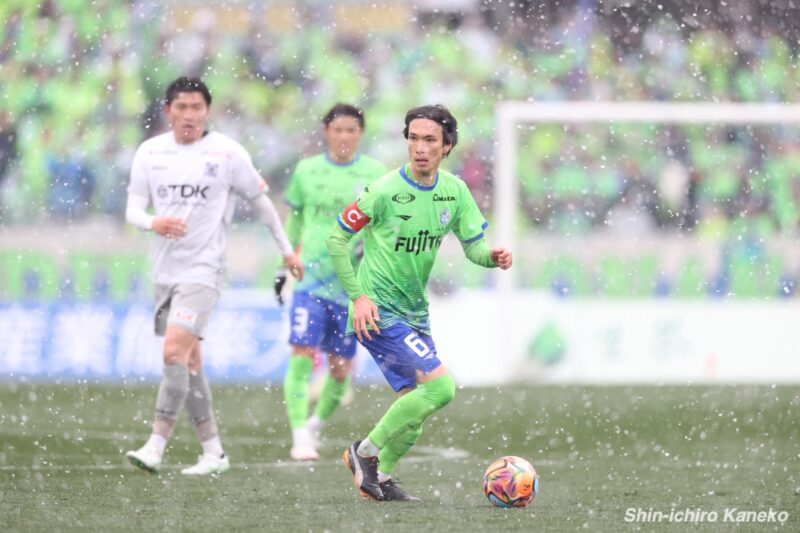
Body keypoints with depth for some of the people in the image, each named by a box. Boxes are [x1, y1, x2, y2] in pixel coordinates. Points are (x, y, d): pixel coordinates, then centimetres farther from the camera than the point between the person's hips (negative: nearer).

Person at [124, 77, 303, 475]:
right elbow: (133, 210, 2)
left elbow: (259, 200, 7)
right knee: (189, 361, 8)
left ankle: (156, 448, -21)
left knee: (175, 350, -19)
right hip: (165, 269, 5)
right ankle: (213, 451, 16)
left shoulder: (227, 152, -4)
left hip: (203, 269, -5)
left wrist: (286, 250, 13)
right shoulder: (150, 152, 5)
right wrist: (153, 223, -22)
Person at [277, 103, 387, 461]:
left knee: (341, 365, 5)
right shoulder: (307, 170, 7)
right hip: (311, 276, 0)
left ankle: (317, 425, 29)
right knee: (302, 354, -15)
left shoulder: (374, 173, 3)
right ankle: (300, 437, -14)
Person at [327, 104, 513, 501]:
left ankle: (379, 478, 31)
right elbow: (336, 238, -10)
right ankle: (366, 452, -5)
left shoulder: (454, 191, 2)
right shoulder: (385, 191, -16)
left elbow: (473, 246, 6)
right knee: (440, 386, -19)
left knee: (416, 405, 12)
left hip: (414, 313, 8)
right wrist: (358, 295, -17)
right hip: (379, 313, -8)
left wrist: (493, 257, -17)